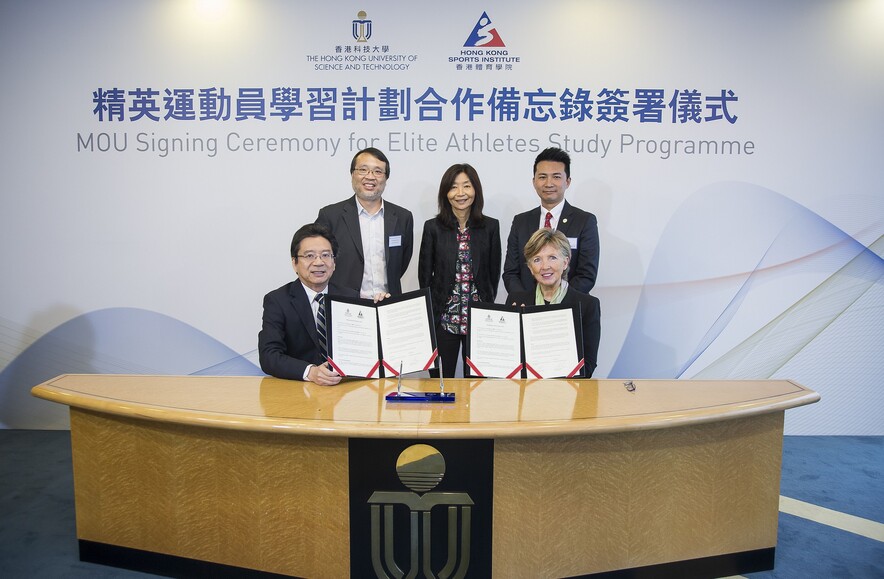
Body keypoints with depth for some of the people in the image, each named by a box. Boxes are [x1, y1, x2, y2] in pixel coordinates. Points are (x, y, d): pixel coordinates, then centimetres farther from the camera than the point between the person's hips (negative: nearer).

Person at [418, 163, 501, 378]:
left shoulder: (490, 227, 3)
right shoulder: (433, 227, 0)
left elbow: (494, 272, 8)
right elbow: (424, 274, 4)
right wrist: (433, 311, 3)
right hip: (443, 319, -1)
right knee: (442, 376, 5)